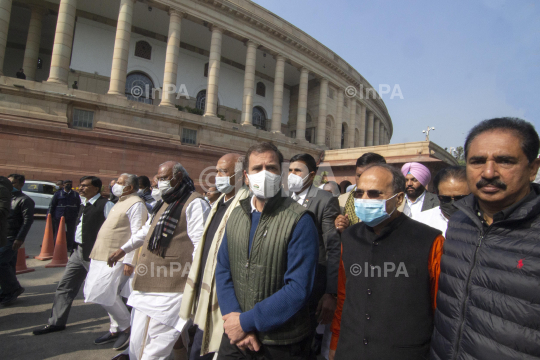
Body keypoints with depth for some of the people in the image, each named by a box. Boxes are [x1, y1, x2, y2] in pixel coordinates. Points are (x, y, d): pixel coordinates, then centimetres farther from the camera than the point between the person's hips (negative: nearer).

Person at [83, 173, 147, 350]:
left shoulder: (136, 204, -14)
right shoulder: (121, 202, 18)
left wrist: (129, 261, -24)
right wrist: (96, 253, 22)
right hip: (103, 256, 10)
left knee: (103, 293, -10)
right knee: (109, 295, 13)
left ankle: (126, 327, 9)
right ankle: (116, 329, 28)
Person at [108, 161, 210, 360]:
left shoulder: (194, 204, -14)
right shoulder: (164, 203, 17)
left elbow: (200, 245, -18)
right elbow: (146, 231, 30)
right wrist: (123, 249, 28)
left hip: (169, 289, -9)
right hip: (149, 284, 9)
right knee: (138, 343, 19)